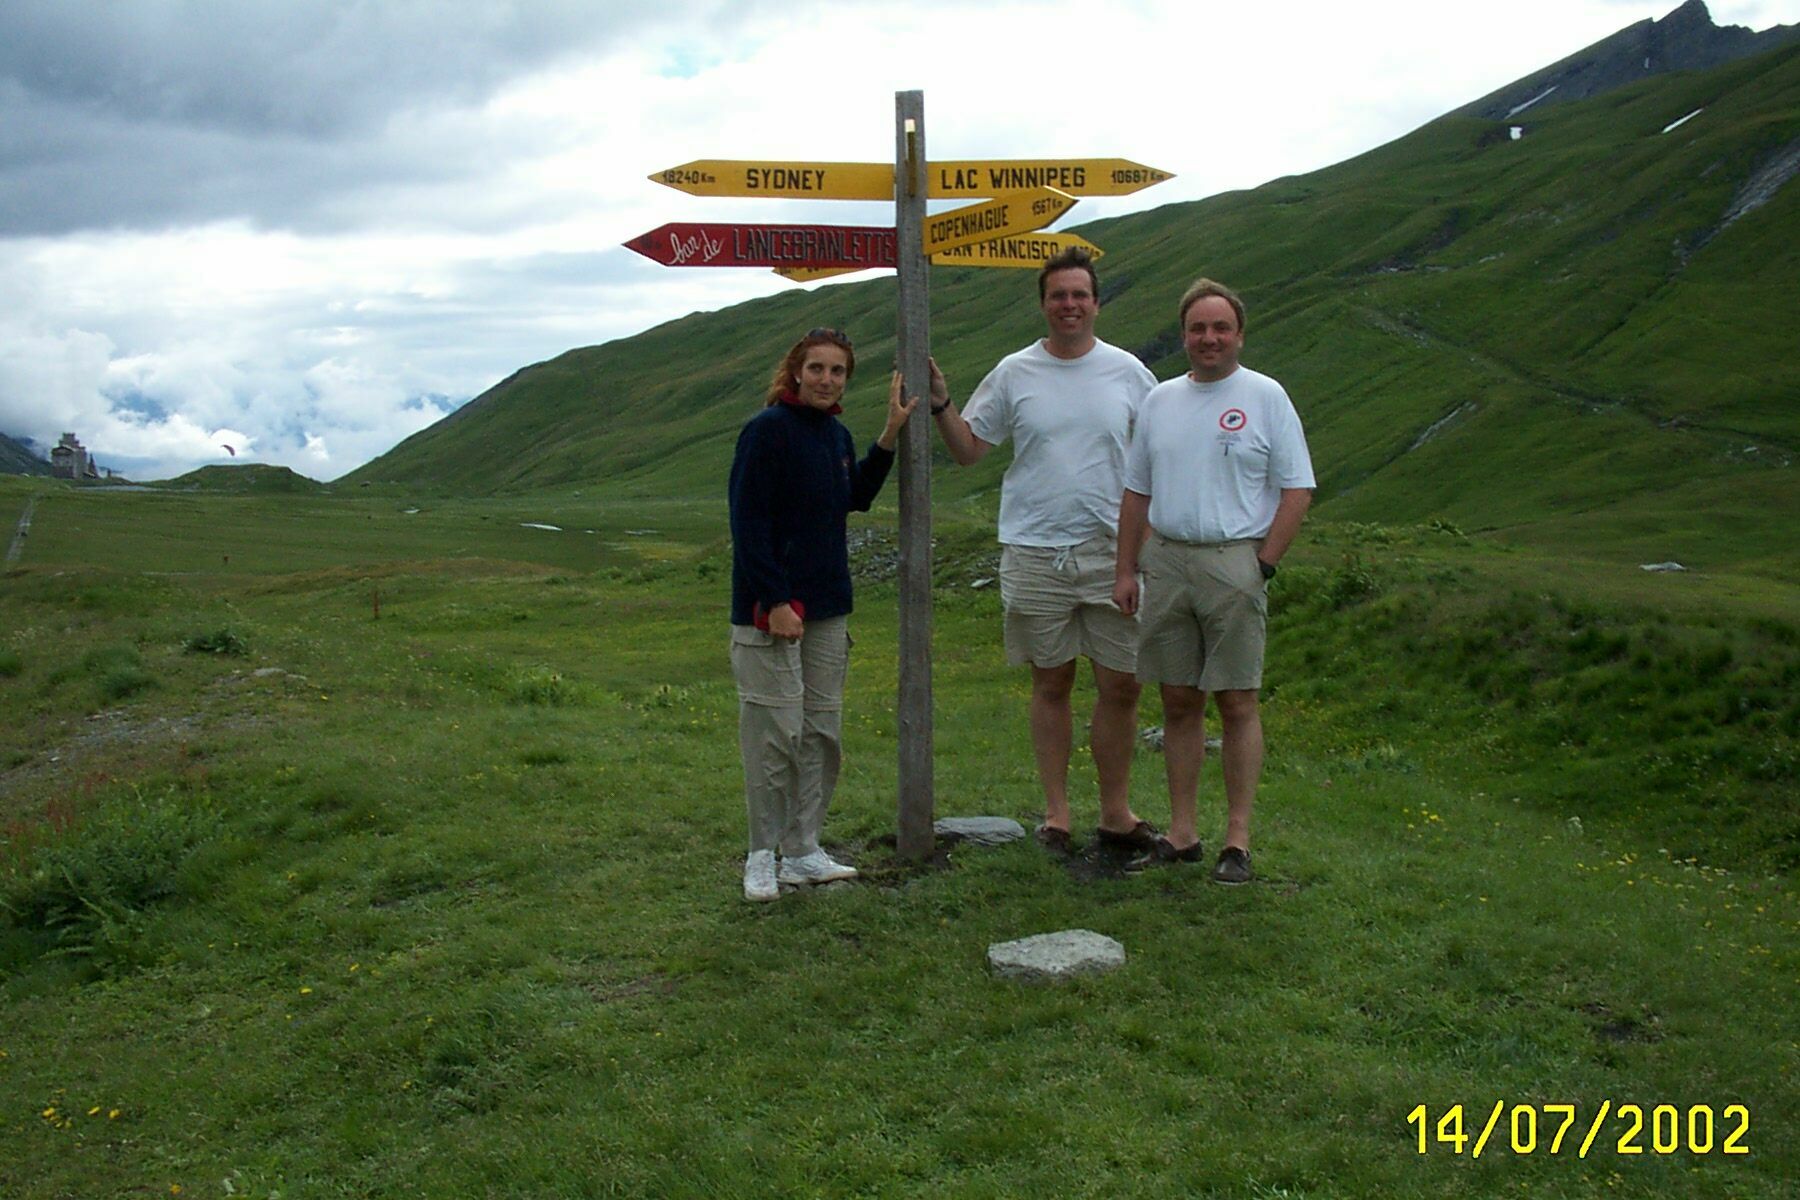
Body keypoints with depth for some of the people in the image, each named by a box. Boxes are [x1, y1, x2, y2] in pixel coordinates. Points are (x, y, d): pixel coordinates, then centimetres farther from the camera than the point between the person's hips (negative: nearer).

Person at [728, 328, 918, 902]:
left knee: (823, 732, 11)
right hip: (770, 612, -8)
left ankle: (803, 851, 21)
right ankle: (762, 856, 10)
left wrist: (889, 436, 16)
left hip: (827, 609, 8)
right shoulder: (767, 429, -12)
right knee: (775, 733, -4)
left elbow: (857, 498, 25)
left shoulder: (837, 436, 11)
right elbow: (747, 522, -16)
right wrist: (775, 602, -20)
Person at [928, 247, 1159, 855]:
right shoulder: (1013, 374, 4)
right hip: (1035, 552, -1)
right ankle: (1056, 812, 19)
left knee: (1121, 685, 3)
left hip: (1112, 552, 1)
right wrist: (939, 403, -8)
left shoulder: (1128, 372, 5)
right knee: (1051, 684, 8)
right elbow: (968, 450, 8)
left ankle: (1116, 811, 18)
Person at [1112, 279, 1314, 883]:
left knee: (1237, 702, -1)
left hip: (1234, 563, -4)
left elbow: (1296, 489, -2)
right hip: (1165, 561, 4)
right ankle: (1182, 832, 16)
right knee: (1178, 702, 8)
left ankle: (1238, 839, 6)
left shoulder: (1266, 397, 0)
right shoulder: (1160, 400, 13)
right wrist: (1126, 569, 10)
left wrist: (1262, 565, -9)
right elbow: (1137, 492, 17)